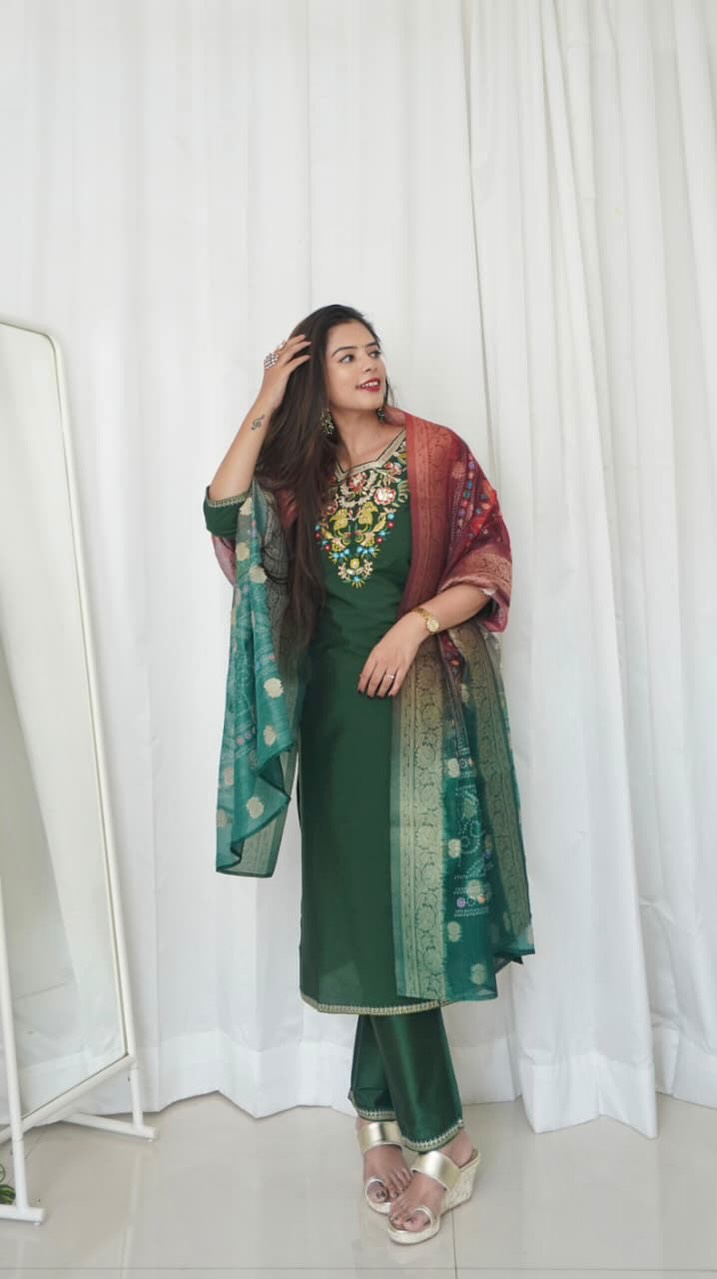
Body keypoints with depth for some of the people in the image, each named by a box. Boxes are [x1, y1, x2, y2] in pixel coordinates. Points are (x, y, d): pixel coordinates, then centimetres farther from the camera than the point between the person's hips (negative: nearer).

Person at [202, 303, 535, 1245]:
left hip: (420, 707, -3)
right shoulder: (301, 472, 12)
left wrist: (415, 624, -16)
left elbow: (488, 568, -3)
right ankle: (431, 1132, 19)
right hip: (333, 709, 3)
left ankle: (382, 1112, 18)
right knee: (364, 910, 4)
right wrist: (262, 410, -2)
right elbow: (222, 514, -3)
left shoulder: (438, 454, 2)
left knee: (396, 908, -1)